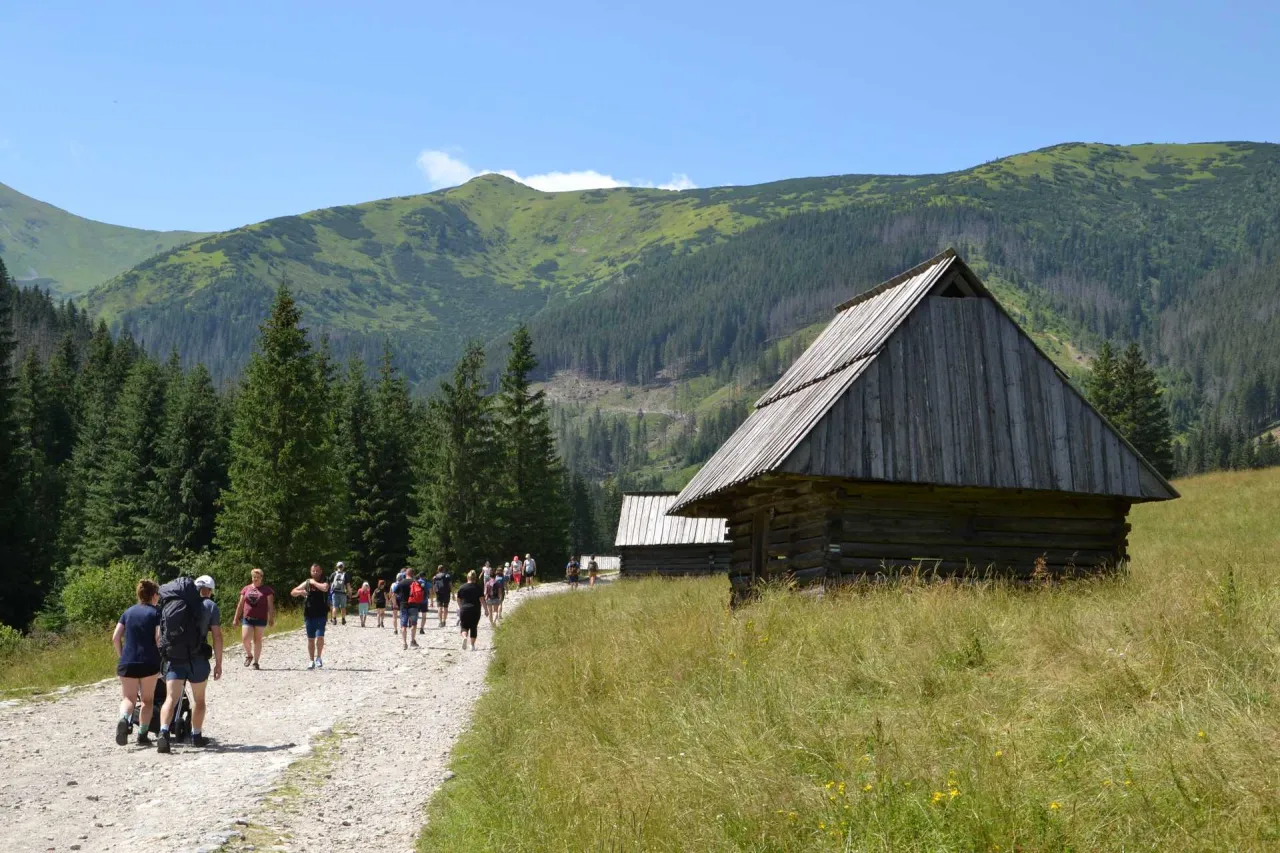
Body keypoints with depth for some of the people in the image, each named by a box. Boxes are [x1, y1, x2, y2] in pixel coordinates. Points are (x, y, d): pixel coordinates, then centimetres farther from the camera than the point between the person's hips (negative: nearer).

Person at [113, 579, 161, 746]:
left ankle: (124, 719, -23)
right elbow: (159, 638, -11)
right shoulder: (156, 612, -1)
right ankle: (142, 735, 8)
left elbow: (115, 638, 4)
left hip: (127, 663, 2)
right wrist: (161, 658, 4)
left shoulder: (128, 612, 10)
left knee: (128, 698, 8)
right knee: (147, 700, 12)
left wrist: (121, 656, 15)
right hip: (149, 663, -2)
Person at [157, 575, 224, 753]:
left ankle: (163, 733, -21)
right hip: (198, 658, -2)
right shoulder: (211, 606, 1)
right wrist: (218, 663, 0)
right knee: (198, 698, 15)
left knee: (170, 698, -1)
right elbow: (217, 636, -4)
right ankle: (196, 736, 25)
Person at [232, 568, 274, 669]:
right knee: (245, 639, -10)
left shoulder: (267, 590, 3)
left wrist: (271, 619, -8)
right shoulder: (246, 589, 11)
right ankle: (249, 655, 18)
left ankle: (256, 662, 11)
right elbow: (240, 605, 14)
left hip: (260, 619, -2)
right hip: (247, 618, 2)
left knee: (257, 640, 2)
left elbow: (270, 606, 0)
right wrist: (236, 618, 12)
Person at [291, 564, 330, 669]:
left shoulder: (323, 582, -1)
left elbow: (325, 588, -27)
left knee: (320, 637, -14)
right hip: (309, 615, 3)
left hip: (321, 615, -3)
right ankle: (312, 661, 19)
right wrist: (300, 592, -10)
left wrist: (314, 582, -14)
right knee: (310, 639, 9)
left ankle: (319, 657, 4)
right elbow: (293, 592, 11)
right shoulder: (307, 583, 8)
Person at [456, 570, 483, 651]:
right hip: (475, 611, 0)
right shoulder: (479, 587, -1)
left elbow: (458, 600, 11)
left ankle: (464, 637, -21)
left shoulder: (462, 587, 3)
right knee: (473, 628, 10)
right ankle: (472, 645, 8)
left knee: (464, 626, 9)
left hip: (464, 610, 0)